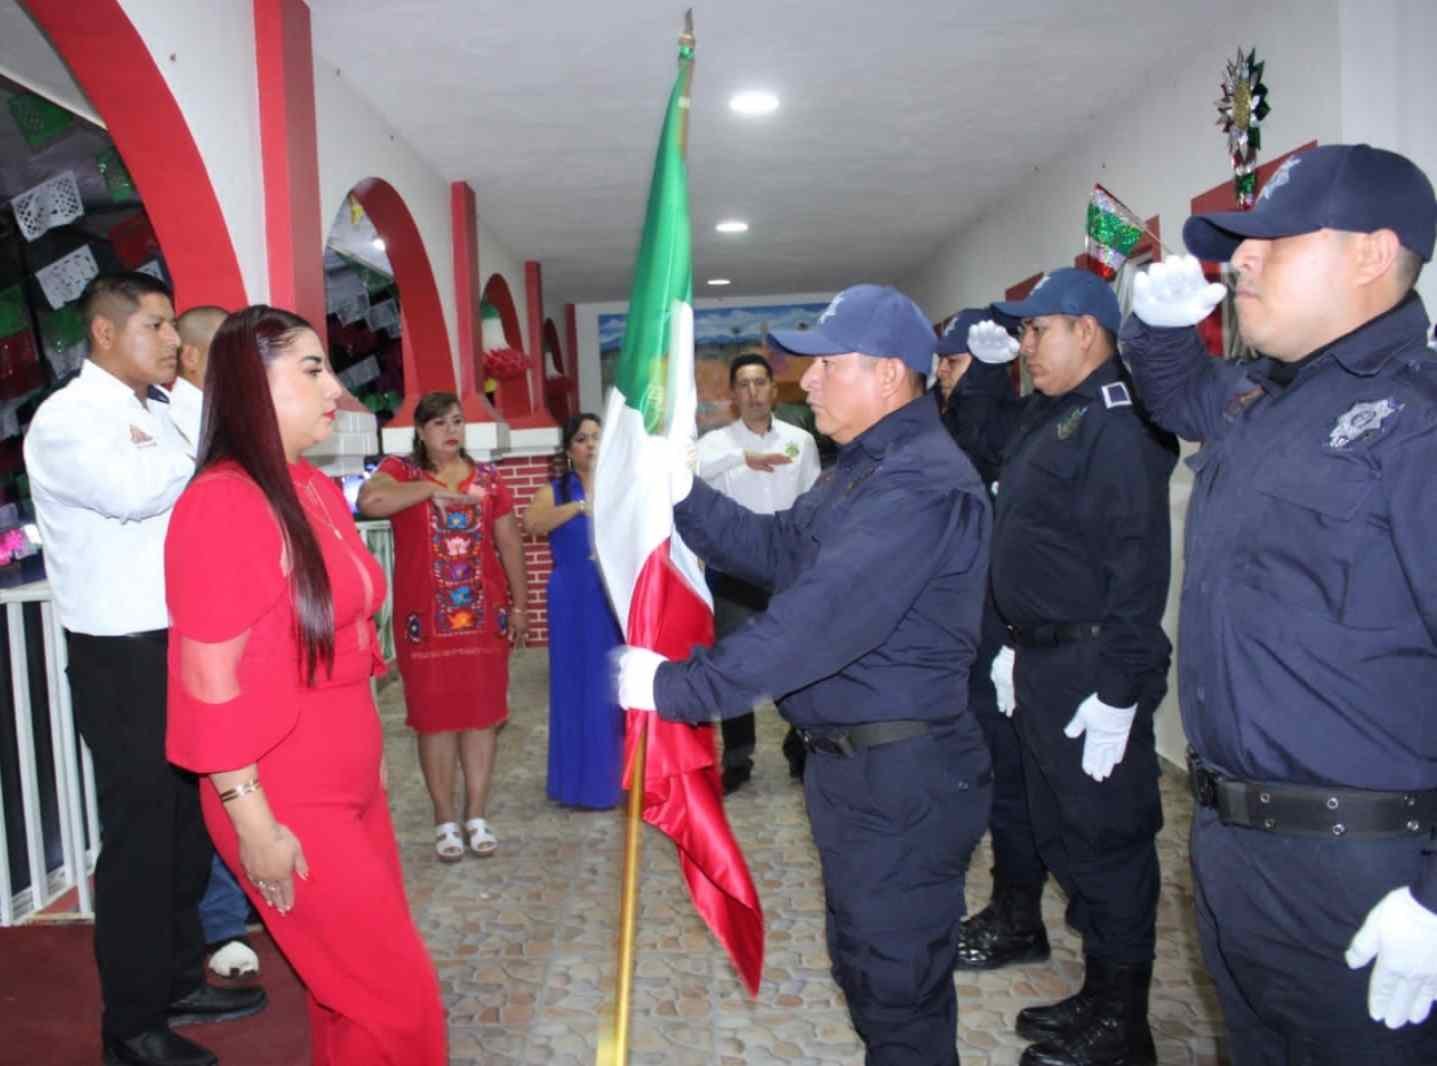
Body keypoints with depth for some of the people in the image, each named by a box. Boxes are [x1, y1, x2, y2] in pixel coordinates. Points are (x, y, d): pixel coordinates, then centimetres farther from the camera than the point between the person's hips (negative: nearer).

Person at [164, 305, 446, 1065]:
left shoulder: (319, 492, 6)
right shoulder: (222, 502, -19)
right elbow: (212, 681, -19)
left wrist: (365, 757, 14)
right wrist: (252, 821, -16)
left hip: (350, 779, 7)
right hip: (285, 798, -7)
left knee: (354, 987, 18)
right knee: (395, 997, 3)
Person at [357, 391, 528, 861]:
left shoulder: (487, 476, 8)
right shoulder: (401, 470, -1)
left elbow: (510, 542, 10)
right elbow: (369, 501, -24)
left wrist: (520, 604, 8)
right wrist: (432, 488, -18)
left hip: (484, 616, 3)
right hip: (427, 620, -3)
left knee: (482, 713, 6)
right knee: (435, 717, 4)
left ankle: (477, 816, 18)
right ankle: (445, 820, 16)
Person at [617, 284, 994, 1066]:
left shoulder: (923, 484, -23)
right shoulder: (862, 468, 13)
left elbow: (826, 616, -31)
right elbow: (777, 550, 10)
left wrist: (683, 687, -29)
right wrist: (683, 494, -3)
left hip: (901, 774, -10)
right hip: (851, 762, 10)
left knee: (896, 983, 7)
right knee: (864, 961, 24)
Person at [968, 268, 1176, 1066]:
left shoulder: (1118, 422, -16)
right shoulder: (1046, 416, 14)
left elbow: (1138, 561, -23)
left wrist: (1118, 690, -24)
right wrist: (1017, 641, 15)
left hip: (1092, 671, -10)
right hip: (1041, 663, 10)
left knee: (1107, 843, 3)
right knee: (1062, 836, 18)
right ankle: (1097, 995, 34)